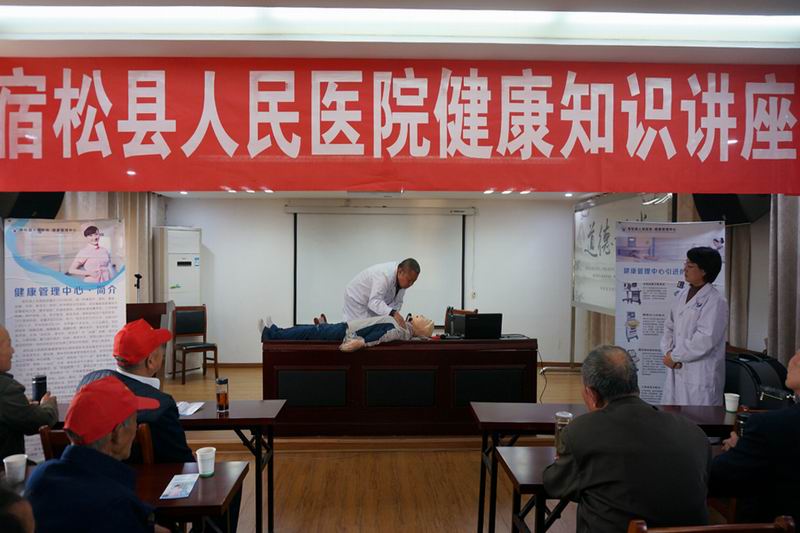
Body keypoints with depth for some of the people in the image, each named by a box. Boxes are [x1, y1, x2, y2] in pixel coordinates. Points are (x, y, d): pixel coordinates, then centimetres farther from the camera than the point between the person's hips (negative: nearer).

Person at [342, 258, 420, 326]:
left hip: (372, 302, 8)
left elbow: (397, 302, -6)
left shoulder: (403, 280, -11)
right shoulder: (384, 275, -37)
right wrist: (392, 313, -57)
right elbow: (374, 301, -45)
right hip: (357, 300, -8)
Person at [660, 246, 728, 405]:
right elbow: (669, 327, 12)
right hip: (677, 371, 7)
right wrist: (668, 352, -4)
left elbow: (704, 340, -19)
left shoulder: (715, 301, -12)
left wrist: (674, 356, -12)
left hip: (701, 375, -7)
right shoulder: (682, 295, 10)